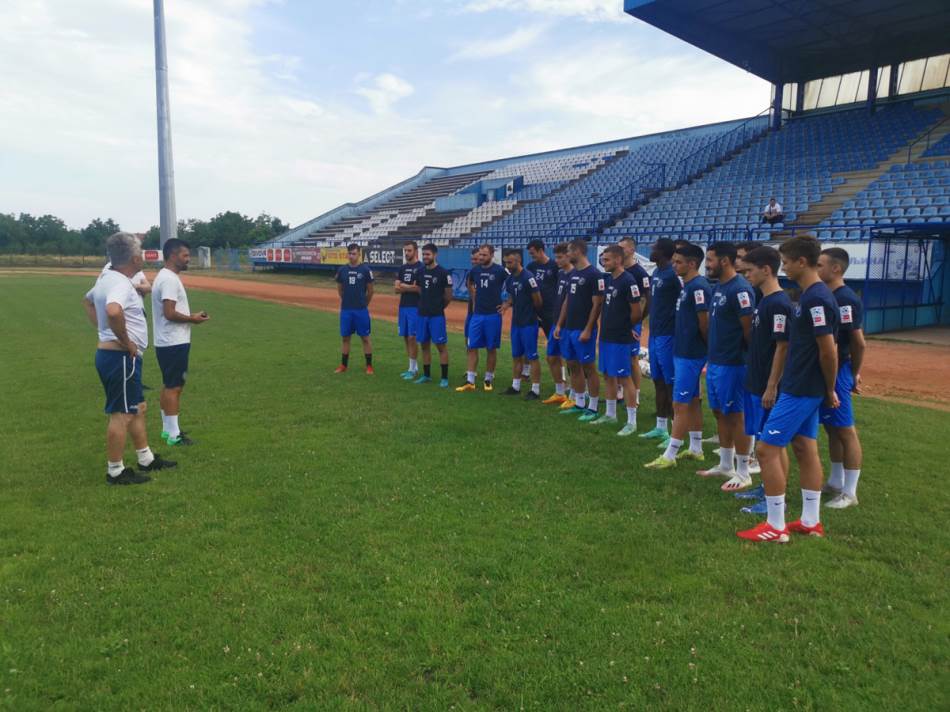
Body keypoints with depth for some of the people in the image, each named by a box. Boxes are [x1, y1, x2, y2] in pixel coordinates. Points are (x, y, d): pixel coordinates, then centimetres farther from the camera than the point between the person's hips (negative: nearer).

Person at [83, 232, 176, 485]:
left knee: (138, 408, 19)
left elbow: (88, 300, 30)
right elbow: (113, 311, -39)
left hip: (109, 354, 10)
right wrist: (126, 341, -24)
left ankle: (146, 459, 30)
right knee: (122, 414, -1)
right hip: (121, 357, -10)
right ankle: (115, 471, 9)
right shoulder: (120, 283, -20)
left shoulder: (106, 279, 11)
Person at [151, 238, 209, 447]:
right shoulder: (169, 279, -18)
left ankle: (168, 429, 24)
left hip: (170, 342, 11)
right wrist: (192, 319, -11)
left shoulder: (167, 277, 15)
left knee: (169, 386, 16)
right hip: (174, 343, -11)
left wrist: (191, 315, 8)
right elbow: (170, 313, -24)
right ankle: (174, 434, 1)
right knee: (173, 387, -5)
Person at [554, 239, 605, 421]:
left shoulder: (594, 275, -12)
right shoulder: (572, 274, 13)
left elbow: (597, 305, -14)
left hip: (583, 330, -8)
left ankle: (592, 408, 6)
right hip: (568, 329, 8)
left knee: (588, 367, -1)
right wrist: (559, 325, 13)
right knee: (573, 366, 12)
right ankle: (579, 404, 23)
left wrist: (588, 330, -18)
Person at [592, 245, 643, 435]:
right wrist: (606, 325, 9)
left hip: (620, 339, -9)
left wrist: (626, 327, 0)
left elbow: (637, 311, -15)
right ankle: (610, 414, 30)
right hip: (606, 336, 9)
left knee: (624, 378, -3)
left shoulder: (628, 281, -16)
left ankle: (631, 422, 4)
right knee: (608, 375, 16)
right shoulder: (608, 279, 10)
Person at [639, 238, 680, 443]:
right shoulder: (656, 273, 13)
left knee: (671, 384, -3)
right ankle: (661, 428, 26)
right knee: (658, 382, 15)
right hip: (654, 334, 9)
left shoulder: (674, 274, -16)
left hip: (667, 336, -9)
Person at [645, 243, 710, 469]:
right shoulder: (687, 286, 12)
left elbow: (704, 322, -18)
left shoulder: (698, 287, -18)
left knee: (680, 404, -5)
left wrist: (706, 345, -5)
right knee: (692, 401, 16)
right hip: (683, 352, 10)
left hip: (690, 355, -10)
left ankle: (669, 456, 1)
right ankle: (696, 449, 26)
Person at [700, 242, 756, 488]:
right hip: (715, 363, 9)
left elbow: (749, 329, -18)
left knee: (735, 415, -1)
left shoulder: (740, 289, -18)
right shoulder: (718, 287, 11)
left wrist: (744, 356, -10)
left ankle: (743, 474, 10)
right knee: (719, 412, 16)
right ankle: (726, 465, 29)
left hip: (731, 364, -9)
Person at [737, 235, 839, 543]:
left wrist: (830, 390, -7)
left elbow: (828, 351, -19)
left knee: (767, 448, -6)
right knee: (806, 448, 14)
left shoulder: (815, 299, -20)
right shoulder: (811, 295, 11)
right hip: (806, 389, 10)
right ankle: (810, 522, 24)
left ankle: (776, 527, 2)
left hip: (799, 390, -10)